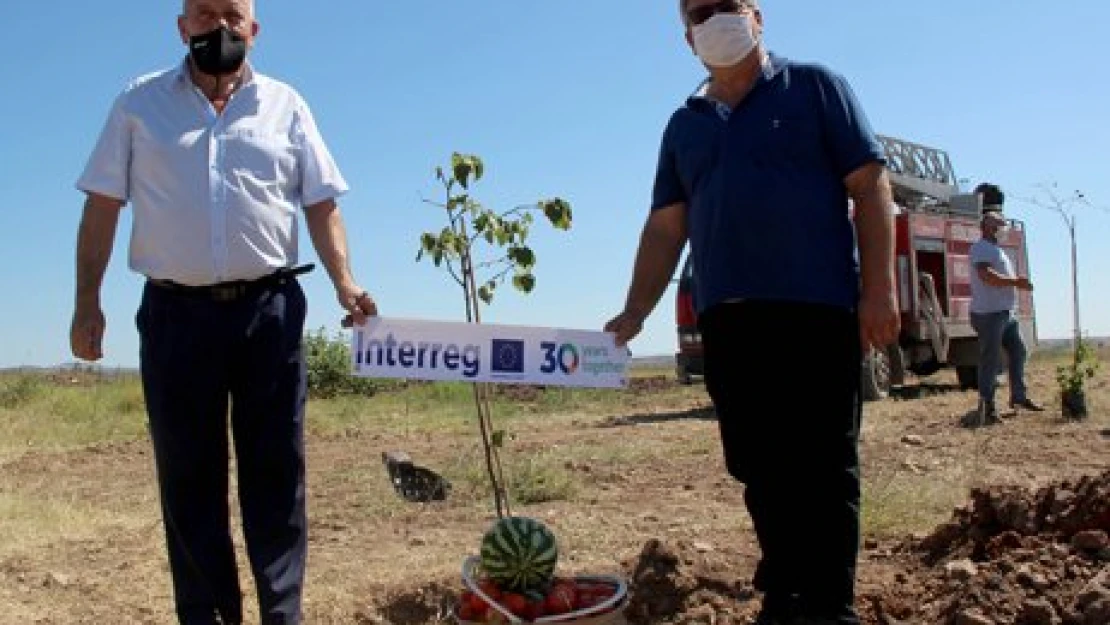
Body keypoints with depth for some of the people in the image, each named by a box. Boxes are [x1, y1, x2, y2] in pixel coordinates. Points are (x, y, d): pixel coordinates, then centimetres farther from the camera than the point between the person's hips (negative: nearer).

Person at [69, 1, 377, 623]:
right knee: (187, 476, 6)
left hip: (269, 310, 0)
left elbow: (322, 203, 6)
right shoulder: (140, 104, 9)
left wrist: (344, 280, -9)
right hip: (176, 313, 1)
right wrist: (88, 302, 0)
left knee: (277, 472, 3)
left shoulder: (286, 106, 10)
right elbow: (103, 206, 7)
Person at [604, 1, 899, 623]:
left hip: (817, 310, -4)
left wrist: (878, 287, -10)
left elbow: (870, 185, 0)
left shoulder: (814, 86, 6)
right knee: (760, 468, 9)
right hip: (728, 321, 5)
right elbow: (664, 228, 16)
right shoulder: (683, 125, 19)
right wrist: (634, 313, 8)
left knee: (825, 465, -2)